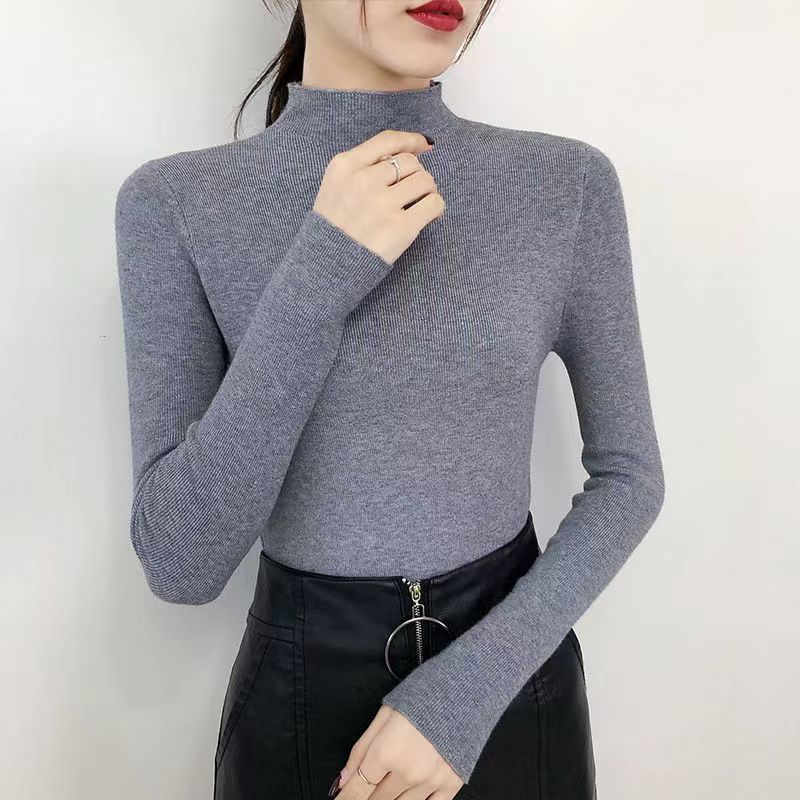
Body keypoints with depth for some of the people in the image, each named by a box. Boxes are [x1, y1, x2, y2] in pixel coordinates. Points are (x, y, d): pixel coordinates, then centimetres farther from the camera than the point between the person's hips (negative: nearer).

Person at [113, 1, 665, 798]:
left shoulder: (568, 183, -9)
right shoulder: (175, 202, -11)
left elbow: (629, 475, -3)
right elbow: (181, 563, -16)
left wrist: (470, 687, -15)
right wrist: (317, 277, -26)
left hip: (512, 683, 1)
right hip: (300, 690, 0)